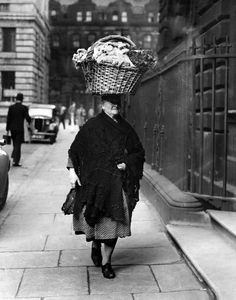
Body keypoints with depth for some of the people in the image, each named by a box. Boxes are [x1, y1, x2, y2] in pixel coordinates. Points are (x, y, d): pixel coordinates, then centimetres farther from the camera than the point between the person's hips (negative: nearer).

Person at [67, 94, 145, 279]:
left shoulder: (126, 129, 10)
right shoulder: (92, 126, 1)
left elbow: (139, 152, 15)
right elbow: (75, 149, 2)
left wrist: (127, 163, -2)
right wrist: (72, 170, -9)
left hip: (118, 183, 2)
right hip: (95, 180, -2)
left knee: (113, 221, 1)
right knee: (92, 216, -4)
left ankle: (106, 262, 16)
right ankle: (95, 245, 30)